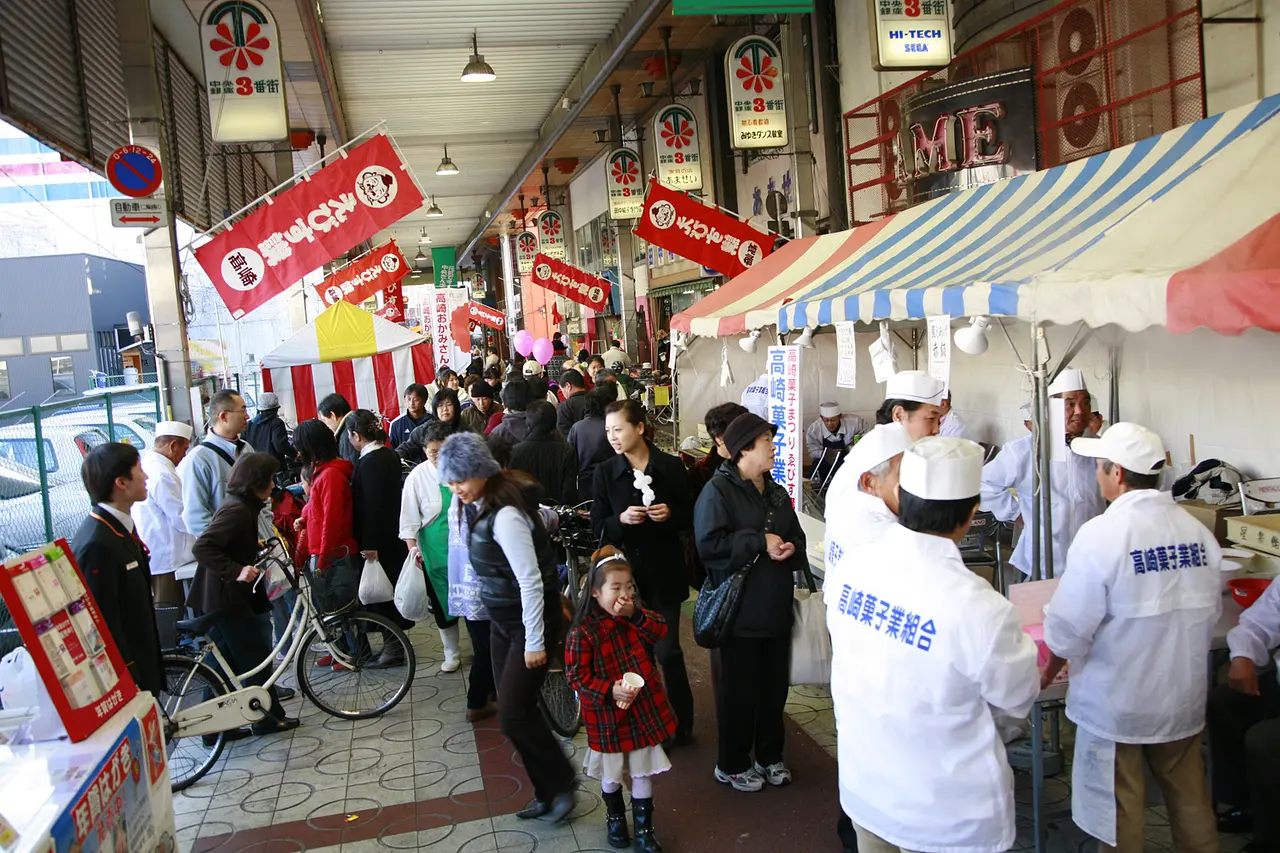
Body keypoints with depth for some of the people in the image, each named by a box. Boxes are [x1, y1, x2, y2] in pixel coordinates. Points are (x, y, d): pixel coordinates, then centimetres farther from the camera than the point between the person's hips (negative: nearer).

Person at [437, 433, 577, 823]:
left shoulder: (505, 515, -26)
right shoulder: (481, 504, 1)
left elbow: (531, 580, -25)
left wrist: (535, 642, -21)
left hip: (529, 622, -9)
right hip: (502, 621, 9)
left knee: (513, 715, -7)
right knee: (515, 712, 11)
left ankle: (561, 782, 15)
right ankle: (546, 793, 25)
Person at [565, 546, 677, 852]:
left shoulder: (638, 615, 0)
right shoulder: (583, 631, -18)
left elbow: (662, 630, -12)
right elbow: (577, 675, -16)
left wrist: (636, 615, -24)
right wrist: (610, 690, -24)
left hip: (645, 709, 3)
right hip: (608, 715, -3)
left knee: (643, 772, 11)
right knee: (611, 774, 17)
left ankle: (644, 828, 26)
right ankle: (615, 817, 42)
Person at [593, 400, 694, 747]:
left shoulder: (671, 467, -3)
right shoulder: (604, 472, 0)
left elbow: (689, 518, 4)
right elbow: (598, 527, 0)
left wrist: (671, 514, -16)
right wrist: (621, 519, -19)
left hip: (664, 571, -1)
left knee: (668, 649, 3)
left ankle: (682, 724, 19)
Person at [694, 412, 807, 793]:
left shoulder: (777, 493, 13)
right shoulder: (718, 490, -10)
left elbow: (797, 538, 19)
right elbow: (710, 544, -21)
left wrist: (790, 549, -5)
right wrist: (760, 542, -17)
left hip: (776, 607, 7)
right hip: (740, 611, -7)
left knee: (775, 685, 15)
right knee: (740, 689, 4)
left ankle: (770, 756, 32)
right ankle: (732, 765, 21)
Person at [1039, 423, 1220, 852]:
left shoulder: (1101, 534, -22)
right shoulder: (1197, 531, -4)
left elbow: (1070, 628, -18)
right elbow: (1209, 611, 7)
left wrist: (1049, 672, 0)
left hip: (1117, 704, -5)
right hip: (1184, 699, 5)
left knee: (1120, 816, 11)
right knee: (1190, 801, 23)